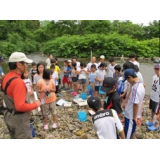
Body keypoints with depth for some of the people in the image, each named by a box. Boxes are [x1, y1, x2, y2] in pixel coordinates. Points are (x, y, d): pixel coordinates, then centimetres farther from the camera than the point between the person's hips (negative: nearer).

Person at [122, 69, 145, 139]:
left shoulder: (135, 87, -27)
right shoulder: (141, 86, 4)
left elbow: (135, 104, -26)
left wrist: (134, 117, -15)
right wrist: (139, 116, 16)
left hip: (131, 116, -9)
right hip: (136, 115, 9)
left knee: (127, 136, 7)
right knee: (132, 133, 25)